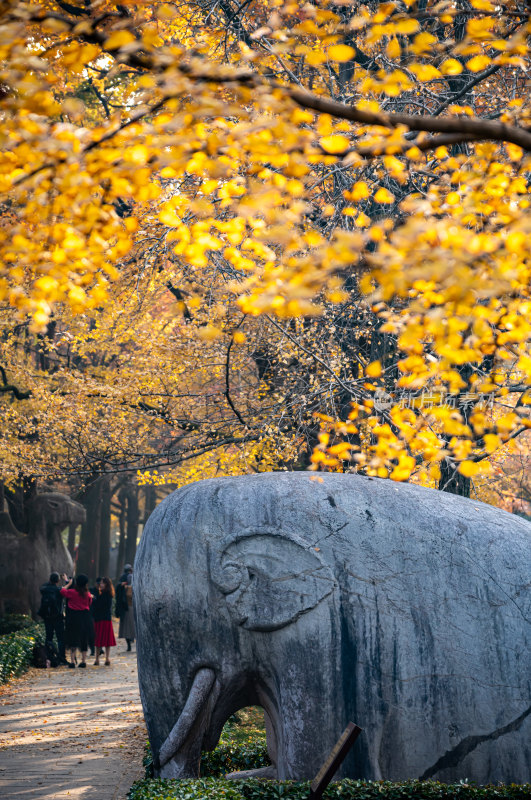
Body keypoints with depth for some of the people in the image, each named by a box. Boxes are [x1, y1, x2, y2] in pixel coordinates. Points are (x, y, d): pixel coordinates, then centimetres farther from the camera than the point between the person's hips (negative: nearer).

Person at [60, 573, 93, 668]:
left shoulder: (72, 592, -11)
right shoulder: (88, 594, -2)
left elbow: (63, 591, 2)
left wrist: (68, 583, 14)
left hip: (74, 617, -3)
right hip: (85, 617, 3)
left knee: (73, 639, -1)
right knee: (84, 640, 12)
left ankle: (72, 661, -6)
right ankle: (83, 660, 13)